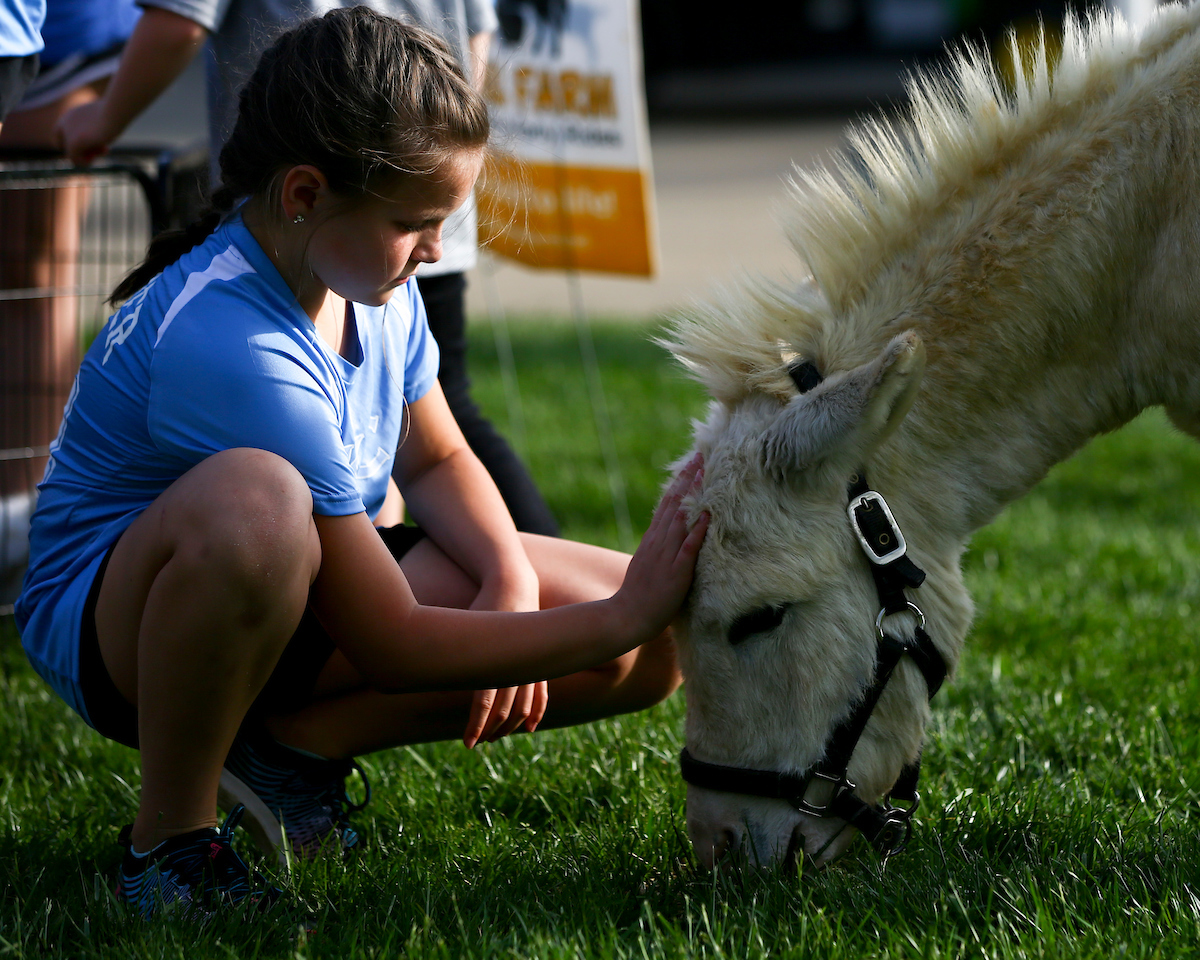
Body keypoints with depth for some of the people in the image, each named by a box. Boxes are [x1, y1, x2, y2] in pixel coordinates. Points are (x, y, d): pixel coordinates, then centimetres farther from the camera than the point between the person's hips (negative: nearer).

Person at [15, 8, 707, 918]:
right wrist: (620, 616, -27)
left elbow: (437, 459, 10)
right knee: (253, 501, -46)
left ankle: (293, 742, 0)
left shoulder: (372, 280, -6)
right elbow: (391, 647, -29)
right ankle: (171, 836, -22)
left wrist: (512, 579, -11)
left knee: (655, 646, -8)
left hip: (301, 599, 8)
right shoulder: (229, 347, -32)